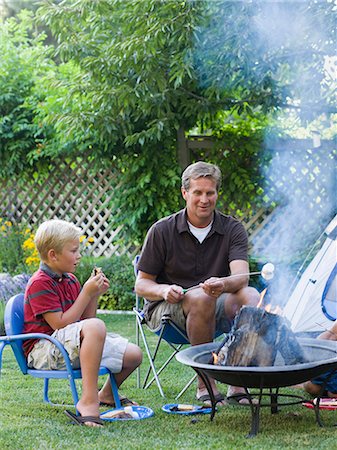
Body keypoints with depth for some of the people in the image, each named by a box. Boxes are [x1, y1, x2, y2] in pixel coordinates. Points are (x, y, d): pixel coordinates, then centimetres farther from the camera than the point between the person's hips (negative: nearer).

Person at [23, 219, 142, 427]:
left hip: (73, 347, 9)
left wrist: (95, 295, -1)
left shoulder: (70, 280, 13)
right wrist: (86, 293, -17)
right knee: (96, 326, -37)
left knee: (133, 354, -1)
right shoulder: (40, 283, -14)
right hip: (44, 350, -9)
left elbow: (85, 319, 15)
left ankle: (106, 394, 28)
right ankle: (89, 400, -36)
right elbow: (60, 325, -20)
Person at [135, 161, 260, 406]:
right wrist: (164, 291, -22)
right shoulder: (162, 231, -3)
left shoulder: (233, 229, 0)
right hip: (166, 309, -2)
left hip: (214, 308, 2)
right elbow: (142, 284, 1)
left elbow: (242, 276, -17)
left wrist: (223, 284, -42)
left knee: (251, 296, -28)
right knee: (201, 298, -36)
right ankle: (205, 384, -23)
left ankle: (237, 384, -25)